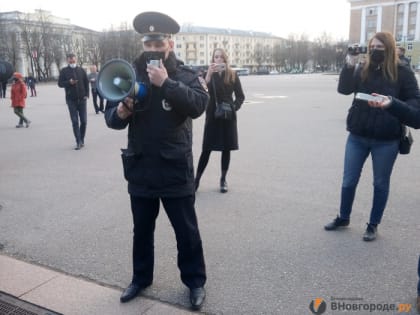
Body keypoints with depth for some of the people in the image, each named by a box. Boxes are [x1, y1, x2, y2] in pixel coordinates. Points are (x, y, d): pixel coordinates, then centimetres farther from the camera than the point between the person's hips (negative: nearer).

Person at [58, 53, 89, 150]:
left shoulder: (81, 70, 6)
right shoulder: (64, 71, 2)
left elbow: (86, 82, 8)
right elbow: (60, 83, 0)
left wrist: (86, 94, -2)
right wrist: (69, 82, -18)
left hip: (82, 99, 1)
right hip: (71, 100, -1)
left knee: (84, 121, 4)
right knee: (75, 122, -2)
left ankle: (82, 140, 20)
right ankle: (78, 142, 1)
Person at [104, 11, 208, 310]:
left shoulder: (185, 75, -5)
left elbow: (198, 105, -23)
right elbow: (111, 117, 2)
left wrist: (166, 83, -31)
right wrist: (121, 111, -20)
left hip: (175, 170, -3)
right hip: (140, 169, 3)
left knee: (186, 231, 9)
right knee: (142, 229, 18)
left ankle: (195, 281, 28)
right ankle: (141, 278, 38)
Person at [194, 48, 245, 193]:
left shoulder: (232, 75, 1)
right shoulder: (208, 74, -1)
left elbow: (240, 96, 5)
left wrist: (234, 106, -12)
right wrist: (209, 74, -27)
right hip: (212, 115, -1)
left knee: (226, 148, 7)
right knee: (206, 149, -1)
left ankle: (223, 179, 20)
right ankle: (197, 179, 8)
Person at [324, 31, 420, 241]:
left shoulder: (402, 73, -5)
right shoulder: (362, 71, 4)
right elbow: (344, 89, -10)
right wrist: (349, 66, -23)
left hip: (386, 140, -3)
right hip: (357, 136, 3)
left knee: (380, 183, 11)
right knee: (349, 181, 12)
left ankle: (373, 225, 28)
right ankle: (343, 218, 32)